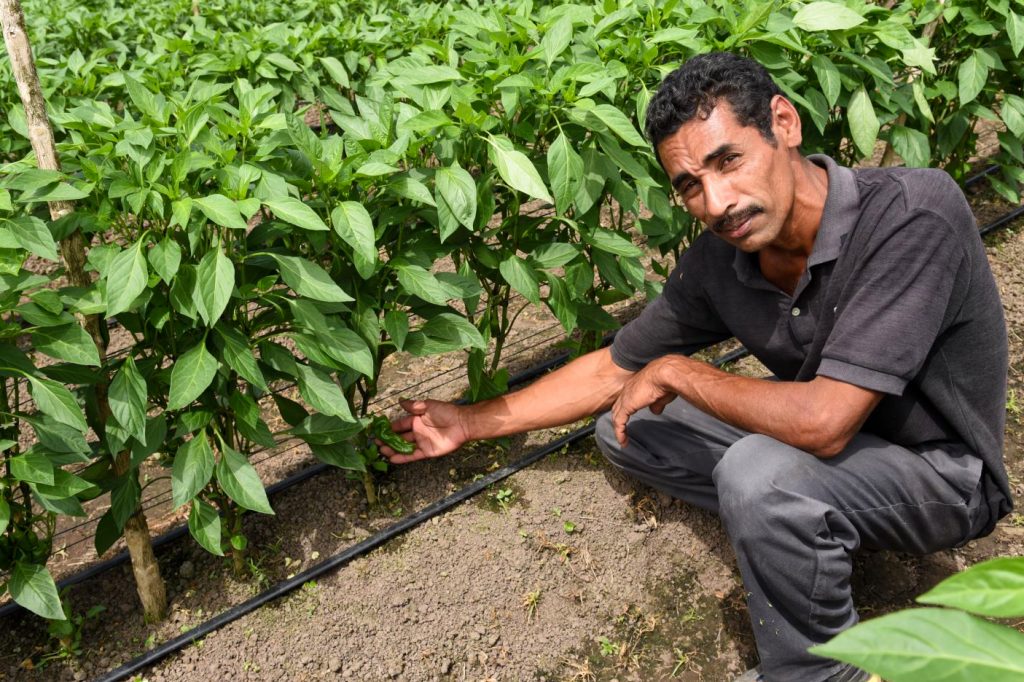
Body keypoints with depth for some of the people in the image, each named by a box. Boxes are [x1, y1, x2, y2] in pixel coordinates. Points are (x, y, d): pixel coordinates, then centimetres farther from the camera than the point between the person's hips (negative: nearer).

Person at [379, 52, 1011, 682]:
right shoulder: (718, 262, -13)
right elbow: (614, 371, 0)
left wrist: (675, 373, -22)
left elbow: (823, 423, -38)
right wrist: (471, 423, 1)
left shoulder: (912, 210, -32)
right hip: (829, 437, 6)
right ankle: (807, 531, 2)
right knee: (625, 426, 3)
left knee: (759, 471, -35)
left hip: (942, 472, -6)